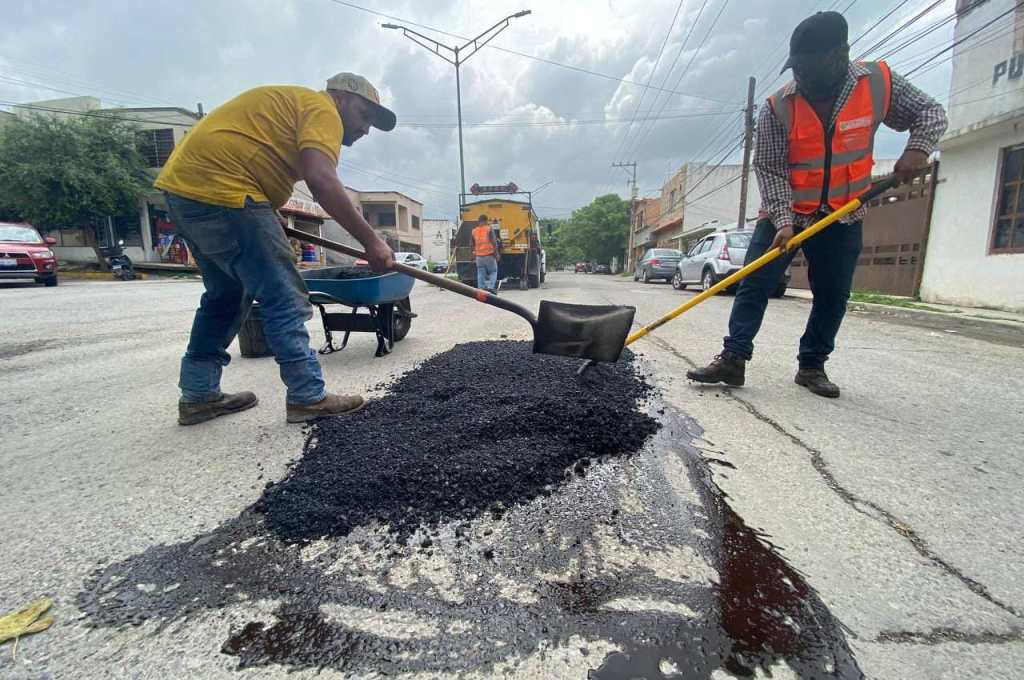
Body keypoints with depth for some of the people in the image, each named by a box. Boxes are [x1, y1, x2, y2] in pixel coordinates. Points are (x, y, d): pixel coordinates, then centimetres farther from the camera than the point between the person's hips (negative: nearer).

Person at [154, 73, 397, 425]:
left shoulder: (292, 102, 28)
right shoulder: (322, 109, -3)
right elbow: (322, 181, -21)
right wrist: (370, 240, -21)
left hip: (184, 184, 10)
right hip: (219, 189, -10)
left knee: (226, 295, 17)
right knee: (284, 297, -7)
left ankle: (198, 395, 23)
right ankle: (308, 397, -1)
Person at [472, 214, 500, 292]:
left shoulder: (474, 231, 8)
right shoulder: (489, 229, -4)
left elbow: (473, 244, 14)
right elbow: (494, 242, -10)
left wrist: (474, 252, 28)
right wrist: (496, 254, -6)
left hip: (479, 256, 3)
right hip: (489, 255, -3)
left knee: (481, 274, 8)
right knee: (493, 272, 8)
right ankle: (490, 286, -7)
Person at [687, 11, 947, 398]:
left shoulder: (879, 82, -6)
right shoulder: (778, 108, -12)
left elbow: (929, 113, 6)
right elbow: (769, 168, -13)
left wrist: (918, 149, -15)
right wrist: (783, 221, -23)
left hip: (843, 218, 2)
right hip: (784, 214, -2)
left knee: (833, 297, 4)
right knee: (754, 286, -10)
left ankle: (812, 366, 17)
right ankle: (733, 360, -7)